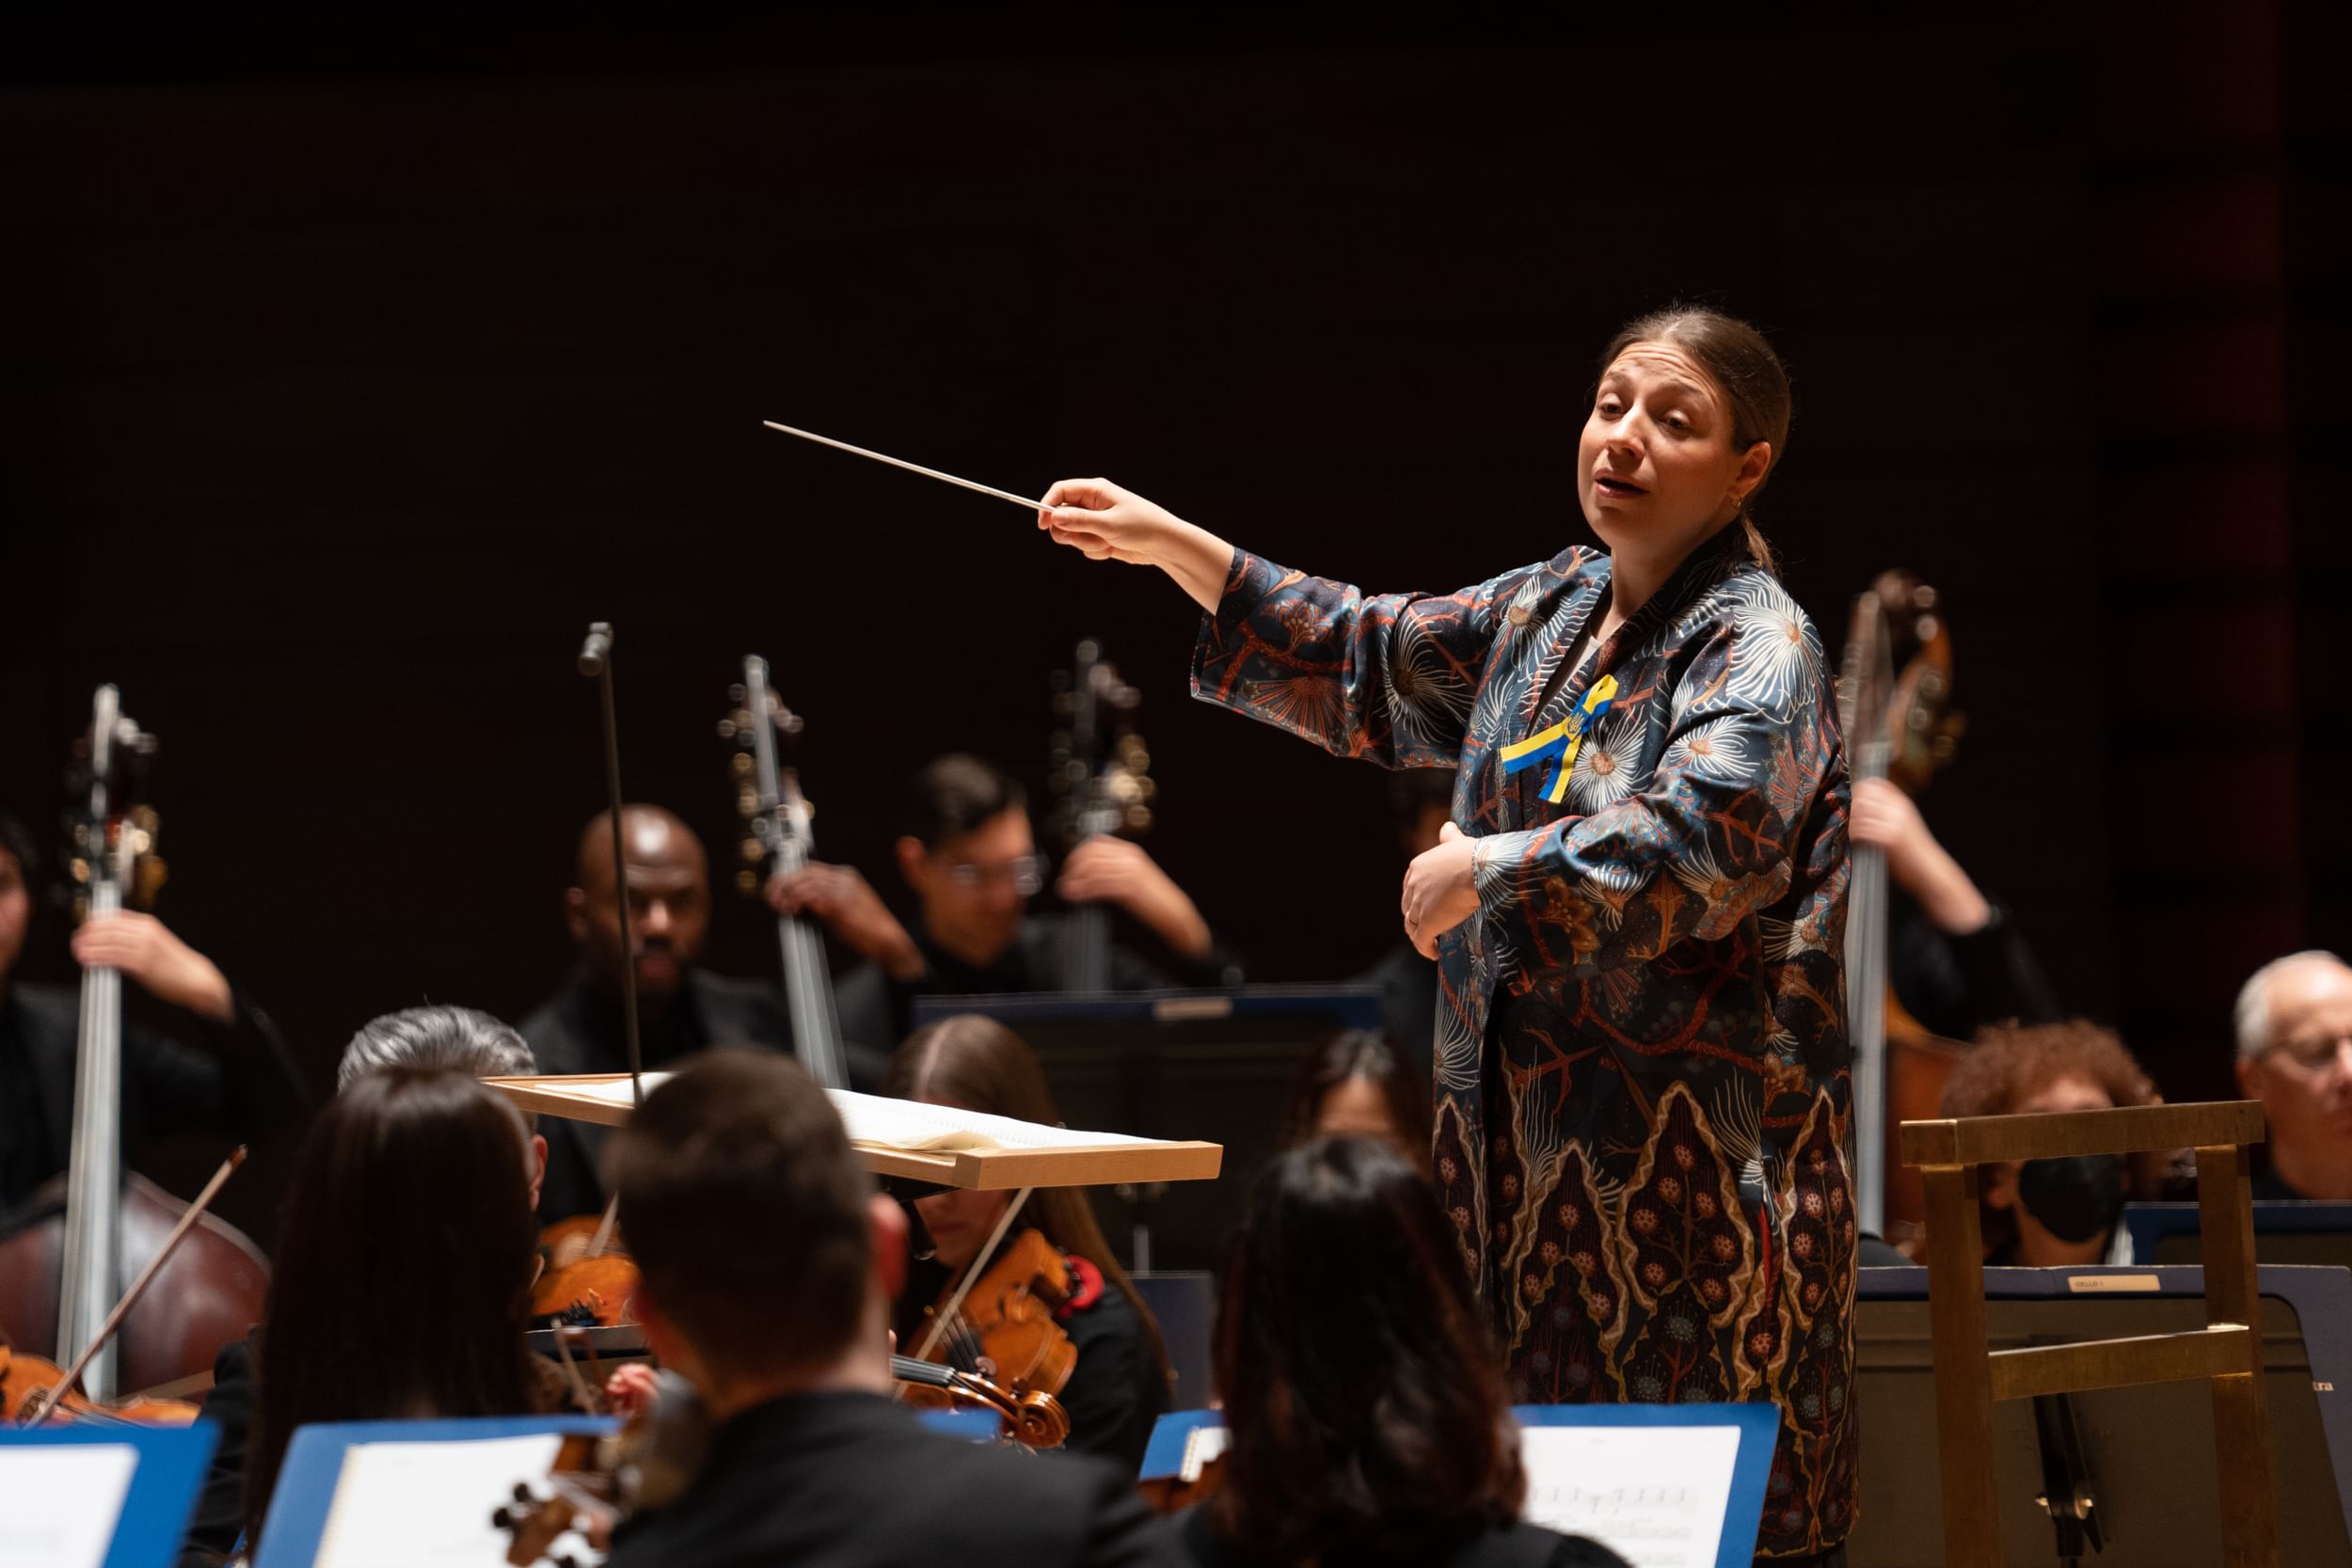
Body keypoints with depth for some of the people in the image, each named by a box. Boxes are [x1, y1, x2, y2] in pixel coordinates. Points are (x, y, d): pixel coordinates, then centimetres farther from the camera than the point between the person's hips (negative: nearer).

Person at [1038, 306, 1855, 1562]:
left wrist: (1483, 870, -18)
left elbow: (1693, 849, -27)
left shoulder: (1756, 648, -11)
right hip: (1533, 1121, 8)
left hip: (1692, 1155, -8)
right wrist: (1170, 545, 18)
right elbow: (1367, 661, 24)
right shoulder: (1552, 608, 15)